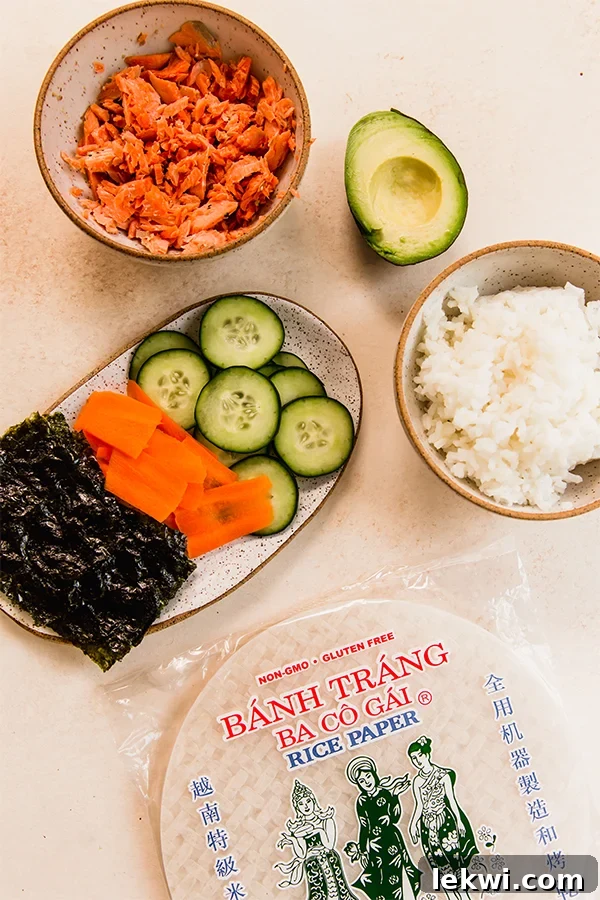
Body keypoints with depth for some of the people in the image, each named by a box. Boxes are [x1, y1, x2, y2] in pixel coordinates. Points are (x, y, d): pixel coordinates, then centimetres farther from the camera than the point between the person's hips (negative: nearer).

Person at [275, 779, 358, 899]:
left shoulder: (326, 820, 2)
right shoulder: (298, 827, 5)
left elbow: (329, 846, -7)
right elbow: (301, 855, -1)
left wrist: (319, 830, -10)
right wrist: (293, 838, -10)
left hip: (329, 861, 0)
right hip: (311, 865, 0)